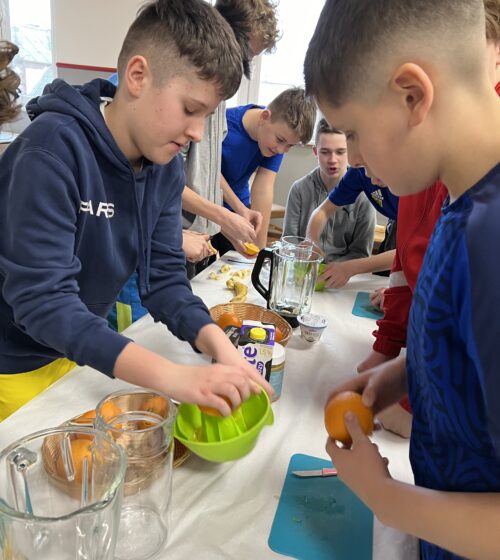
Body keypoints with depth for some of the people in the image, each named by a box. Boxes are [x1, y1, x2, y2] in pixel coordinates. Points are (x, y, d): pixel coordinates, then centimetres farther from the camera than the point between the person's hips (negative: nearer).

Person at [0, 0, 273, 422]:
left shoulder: (167, 166, -7)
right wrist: (172, 376, -39)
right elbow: (41, 299, -32)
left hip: (82, 352, 6)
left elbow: (164, 275, -7)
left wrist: (218, 345, -25)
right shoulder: (54, 148, -27)